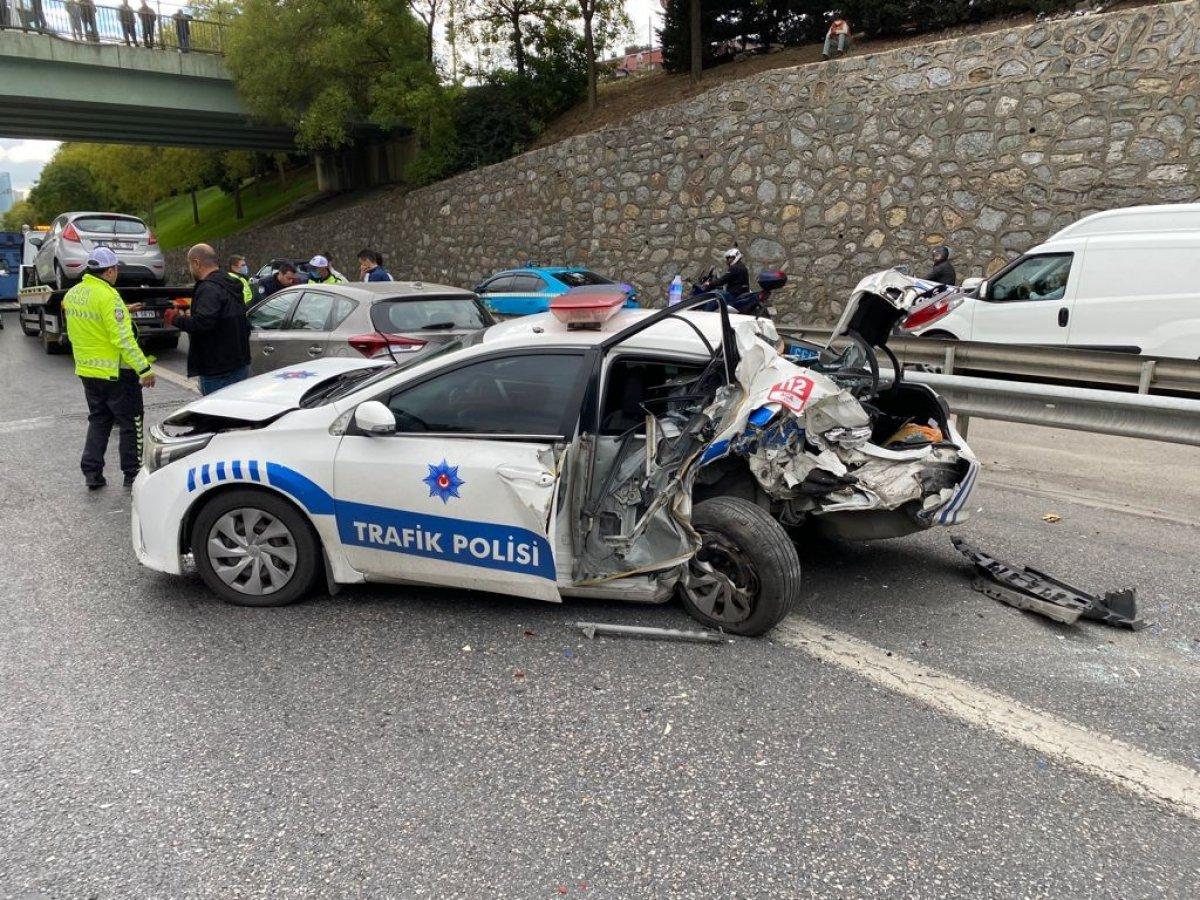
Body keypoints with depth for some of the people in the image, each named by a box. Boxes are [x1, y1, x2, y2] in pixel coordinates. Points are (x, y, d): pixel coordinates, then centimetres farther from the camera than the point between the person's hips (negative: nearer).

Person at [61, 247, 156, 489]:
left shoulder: (72, 294, 5)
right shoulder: (108, 296, -20)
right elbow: (123, 339, -24)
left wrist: (123, 312, 17)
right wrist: (145, 368, -22)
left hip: (87, 370, 8)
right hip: (116, 372, -8)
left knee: (98, 420, 18)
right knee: (130, 423, 5)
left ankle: (92, 473, 16)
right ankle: (133, 474, 11)